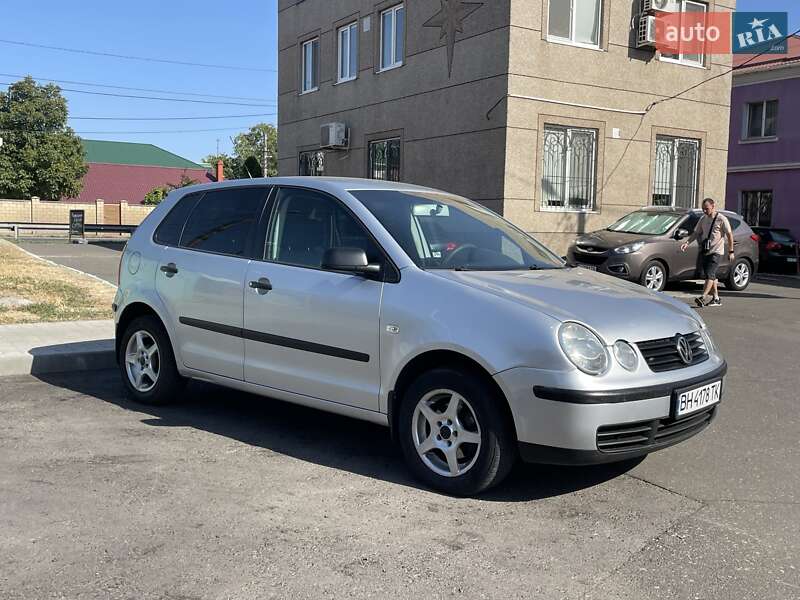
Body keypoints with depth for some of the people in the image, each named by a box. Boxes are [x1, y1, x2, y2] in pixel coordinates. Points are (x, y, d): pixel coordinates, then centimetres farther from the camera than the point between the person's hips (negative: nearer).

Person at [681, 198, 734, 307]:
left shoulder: (722, 219, -8)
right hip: (705, 251, 7)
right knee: (706, 274, 10)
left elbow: (729, 235, -5)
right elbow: (696, 232, 14)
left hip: (716, 252, -7)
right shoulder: (703, 219, 10)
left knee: (710, 274, -15)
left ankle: (703, 298, -22)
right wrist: (687, 242, -2)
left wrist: (731, 251, -7)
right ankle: (716, 299, 19)